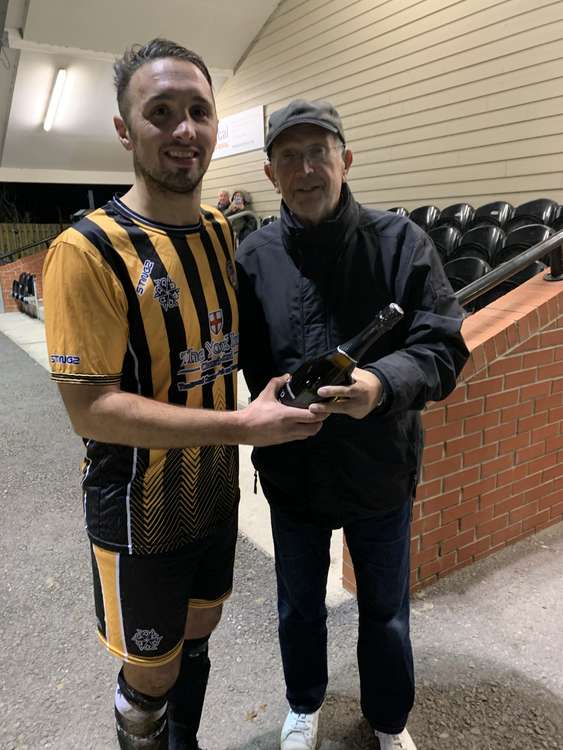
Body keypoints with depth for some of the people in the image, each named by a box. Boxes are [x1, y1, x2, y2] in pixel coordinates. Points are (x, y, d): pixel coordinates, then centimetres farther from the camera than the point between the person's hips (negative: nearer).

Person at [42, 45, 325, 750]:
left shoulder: (223, 232, 1)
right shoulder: (88, 250, -21)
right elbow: (91, 407, -24)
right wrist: (241, 426, -27)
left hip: (215, 490, 7)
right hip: (141, 512, -6)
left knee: (198, 631, 26)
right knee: (153, 674, 15)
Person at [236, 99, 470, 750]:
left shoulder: (399, 240, -10)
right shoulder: (253, 256, -7)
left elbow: (443, 346, -16)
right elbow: (239, 360, -2)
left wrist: (383, 384, -33)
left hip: (381, 470, 0)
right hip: (292, 472, 1)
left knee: (385, 610, 22)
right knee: (300, 608, 23)